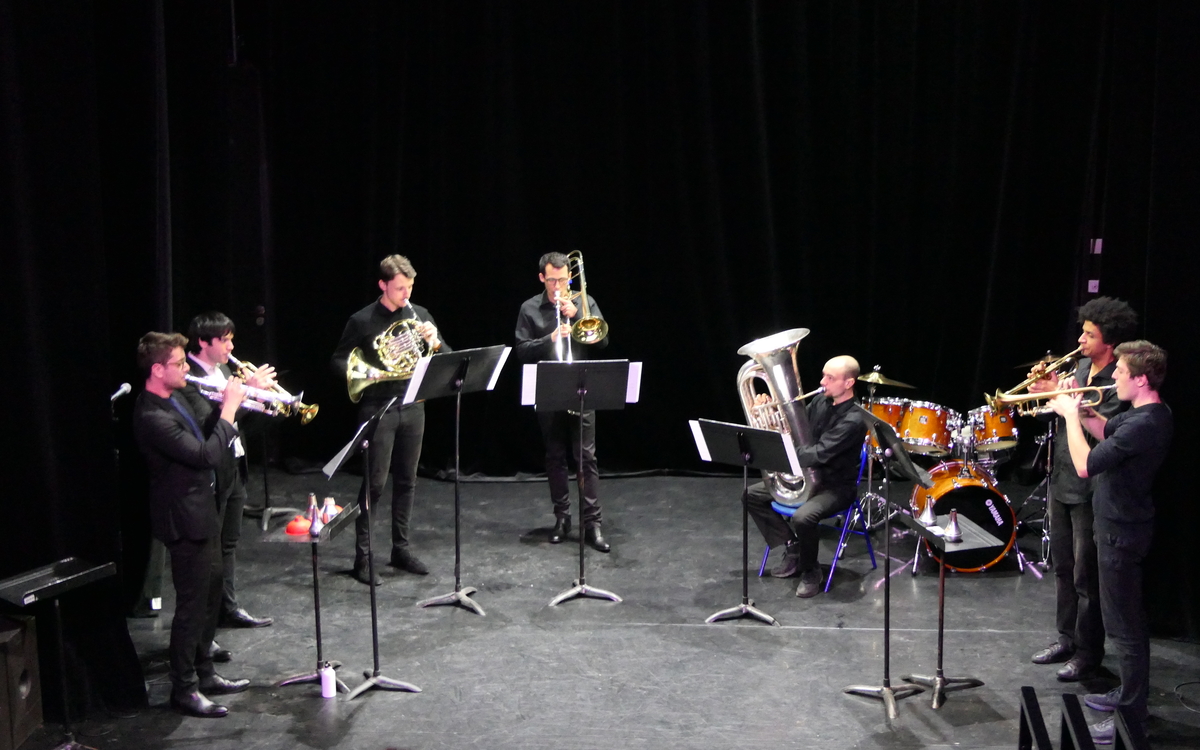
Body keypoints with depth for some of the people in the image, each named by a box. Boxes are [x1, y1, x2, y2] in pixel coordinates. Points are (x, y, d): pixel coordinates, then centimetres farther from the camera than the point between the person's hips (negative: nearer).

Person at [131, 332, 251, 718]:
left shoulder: (173, 402, 6)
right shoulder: (152, 417, -25)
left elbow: (202, 439, 17)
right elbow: (206, 455, -29)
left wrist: (228, 403, 3)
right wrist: (229, 409, -20)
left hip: (204, 511, 10)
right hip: (185, 519, -10)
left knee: (210, 598, 19)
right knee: (191, 605, 0)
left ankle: (204, 673, 32)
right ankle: (184, 689, 13)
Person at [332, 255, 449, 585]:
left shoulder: (419, 315, 6)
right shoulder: (362, 321, -5)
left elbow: (447, 358, 8)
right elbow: (339, 361, 0)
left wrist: (434, 341, -14)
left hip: (413, 406, 4)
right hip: (378, 407, -4)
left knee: (406, 480, 11)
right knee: (375, 482, -5)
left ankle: (401, 548, 23)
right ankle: (362, 556, 5)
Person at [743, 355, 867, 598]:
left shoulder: (853, 420, -25)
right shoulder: (820, 401, -1)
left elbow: (818, 454, -31)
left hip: (836, 487, -8)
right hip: (807, 476, 8)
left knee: (802, 518, -35)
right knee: (752, 495, 2)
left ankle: (810, 571, -6)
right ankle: (792, 546, 11)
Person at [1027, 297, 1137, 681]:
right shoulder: (1080, 368, 8)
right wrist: (1045, 389, -5)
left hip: (1088, 490, -8)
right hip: (1060, 480, 8)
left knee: (1086, 577, 2)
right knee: (1063, 567, 19)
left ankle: (1088, 652, 16)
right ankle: (1067, 638, 33)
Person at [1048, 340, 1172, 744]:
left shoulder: (1143, 425, -28)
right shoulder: (1152, 412, 4)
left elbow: (1085, 465, -28)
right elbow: (1107, 431, 19)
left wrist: (1070, 414, -17)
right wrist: (1079, 410, 2)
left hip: (1121, 532, -10)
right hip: (1121, 524, 10)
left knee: (1124, 625, -2)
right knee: (1125, 618, 22)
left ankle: (1132, 716, 7)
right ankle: (1130, 692, 36)